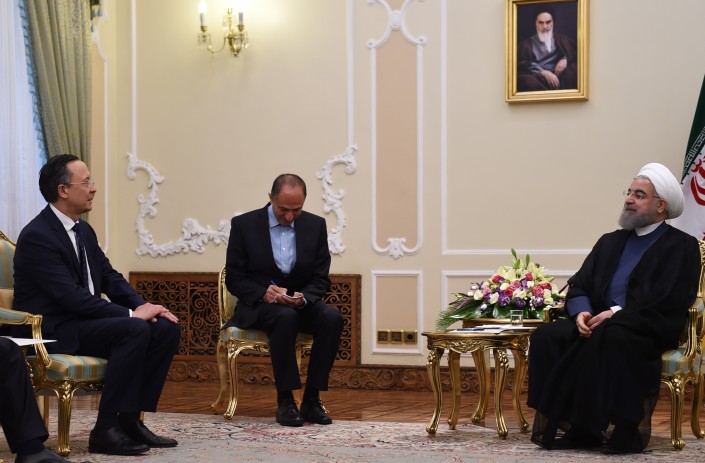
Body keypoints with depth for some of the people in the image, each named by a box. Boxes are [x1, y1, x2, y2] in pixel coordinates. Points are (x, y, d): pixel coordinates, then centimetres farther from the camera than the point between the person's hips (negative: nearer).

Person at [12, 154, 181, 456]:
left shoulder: (84, 231, 12)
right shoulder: (36, 236, -17)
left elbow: (110, 279, 14)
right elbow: (71, 296, -24)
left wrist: (144, 306, -6)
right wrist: (131, 313, -24)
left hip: (84, 319, 9)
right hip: (51, 331, -9)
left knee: (167, 328, -5)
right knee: (135, 330, -29)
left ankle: (130, 419, -4)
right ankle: (106, 430, -25)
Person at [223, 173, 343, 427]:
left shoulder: (315, 225, 1)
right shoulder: (244, 224, -5)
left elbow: (321, 279, 4)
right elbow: (234, 279, -3)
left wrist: (303, 297, -18)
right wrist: (264, 292, -22)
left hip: (301, 303, 3)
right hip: (258, 305, -3)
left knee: (332, 317, -29)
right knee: (286, 317, -37)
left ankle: (311, 399, -20)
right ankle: (285, 401, -30)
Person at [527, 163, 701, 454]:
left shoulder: (681, 246, 3)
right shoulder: (610, 242, 23)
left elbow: (671, 303, -11)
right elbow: (578, 286, 17)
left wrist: (618, 314, -18)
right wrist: (581, 313, -7)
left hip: (649, 331, -6)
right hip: (598, 323, 6)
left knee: (610, 337, -39)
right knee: (546, 336, -20)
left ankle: (620, 430, -30)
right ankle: (559, 421, -21)